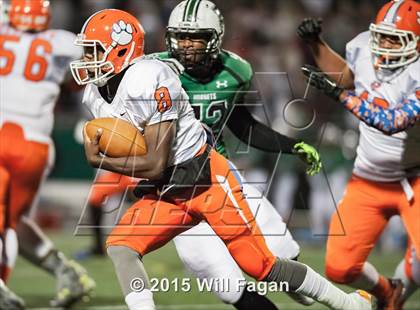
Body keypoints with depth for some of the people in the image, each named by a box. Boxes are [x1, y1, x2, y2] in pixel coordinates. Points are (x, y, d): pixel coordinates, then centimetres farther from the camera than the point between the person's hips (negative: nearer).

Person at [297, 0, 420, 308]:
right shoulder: (364, 47, -6)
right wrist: (315, 43, 4)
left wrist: (338, 94, -30)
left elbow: (391, 122, -34)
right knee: (340, 268, 1)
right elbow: (345, 76, 17)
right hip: (368, 182, 5)